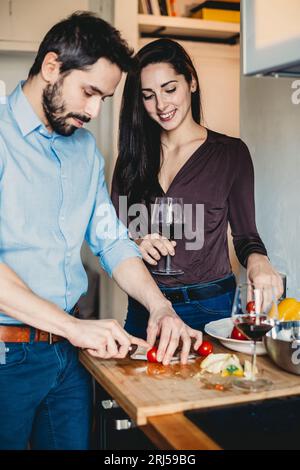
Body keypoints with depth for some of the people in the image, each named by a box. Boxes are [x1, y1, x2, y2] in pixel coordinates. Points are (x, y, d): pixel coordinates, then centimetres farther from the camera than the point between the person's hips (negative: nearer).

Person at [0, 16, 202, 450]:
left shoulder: (85, 147, 10)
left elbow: (112, 241, 9)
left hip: (68, 349, 6)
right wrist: (72, 325, -25)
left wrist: (160, 307, -5)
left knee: (75, 441, 17)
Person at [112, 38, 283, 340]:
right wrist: (136, 243, -17)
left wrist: (257, 260, -21)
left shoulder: (231, 152, -2)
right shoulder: (134, 155, 5)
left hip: (209, 306, -2)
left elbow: (245, 233, 1)